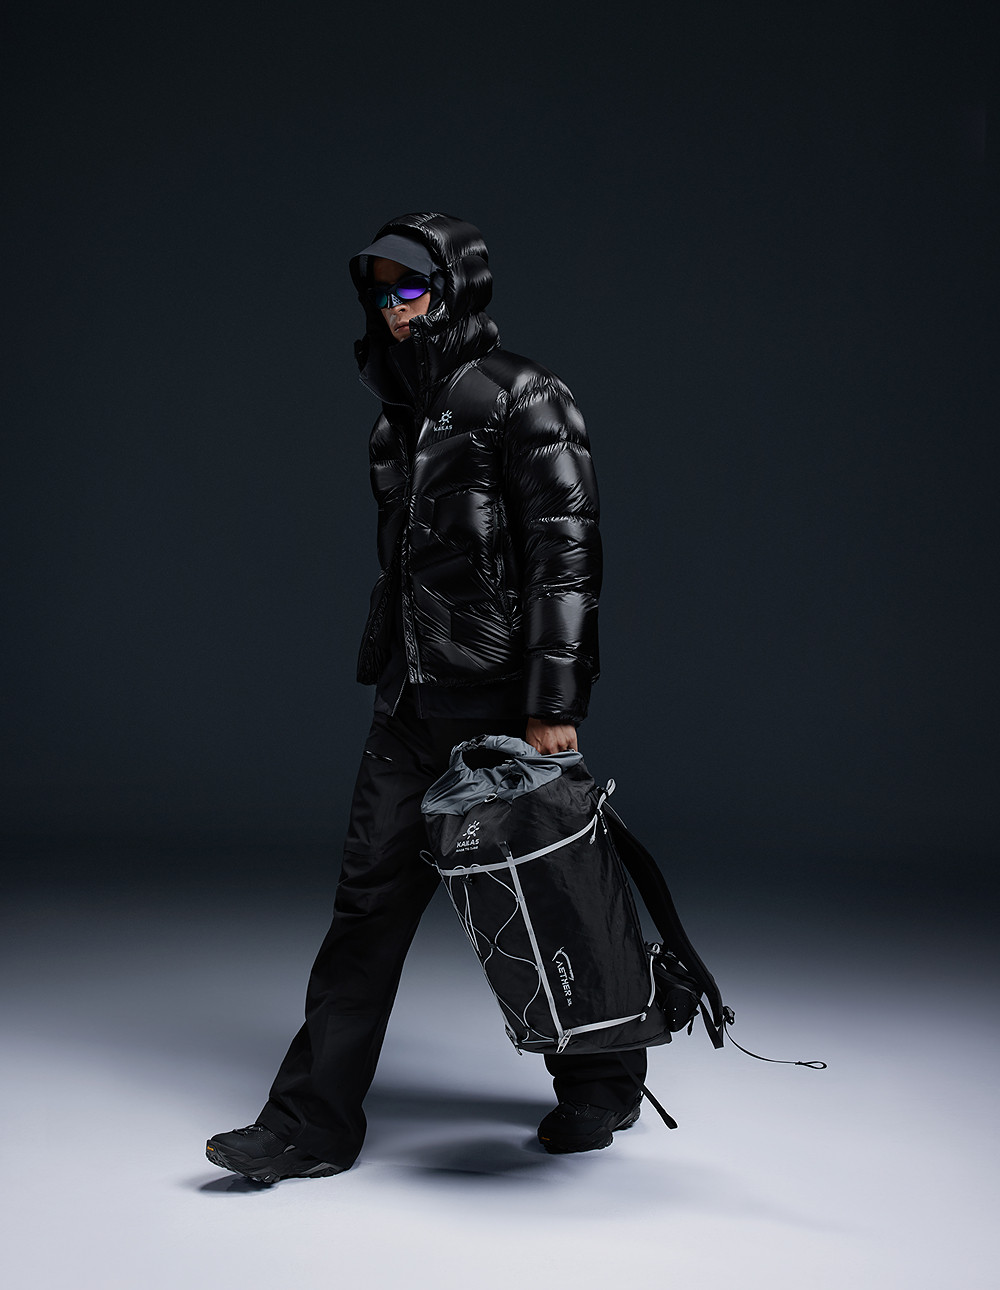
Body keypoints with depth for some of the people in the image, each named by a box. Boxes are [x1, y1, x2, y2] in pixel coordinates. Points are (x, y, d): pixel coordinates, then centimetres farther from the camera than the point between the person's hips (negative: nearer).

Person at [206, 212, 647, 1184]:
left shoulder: (522, 400, -9)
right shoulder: (404, 414, 16)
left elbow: (566, 554, -15)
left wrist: (554, 706, -20)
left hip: (500, 695, -7)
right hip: (412, 701, 7)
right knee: (370, 893, 4)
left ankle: (602, 1083, 28)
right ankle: (313, 1123, 9)